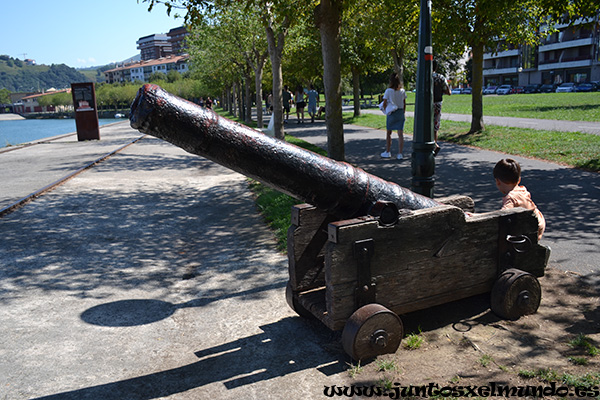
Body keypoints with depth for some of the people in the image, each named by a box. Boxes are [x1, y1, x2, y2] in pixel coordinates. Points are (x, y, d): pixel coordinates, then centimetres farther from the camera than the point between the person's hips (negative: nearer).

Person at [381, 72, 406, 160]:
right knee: (400, 134, 2)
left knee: (389, 133, 13)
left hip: (391, 113, -3)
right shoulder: (402, 91, 0)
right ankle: (400, 154, 0)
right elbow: (404, 104, 6)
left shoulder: (388, 91, -11)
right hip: (400, 113, 3)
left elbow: (384, 104, -9)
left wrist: (386, 110, 10)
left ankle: (388, 152, 20)